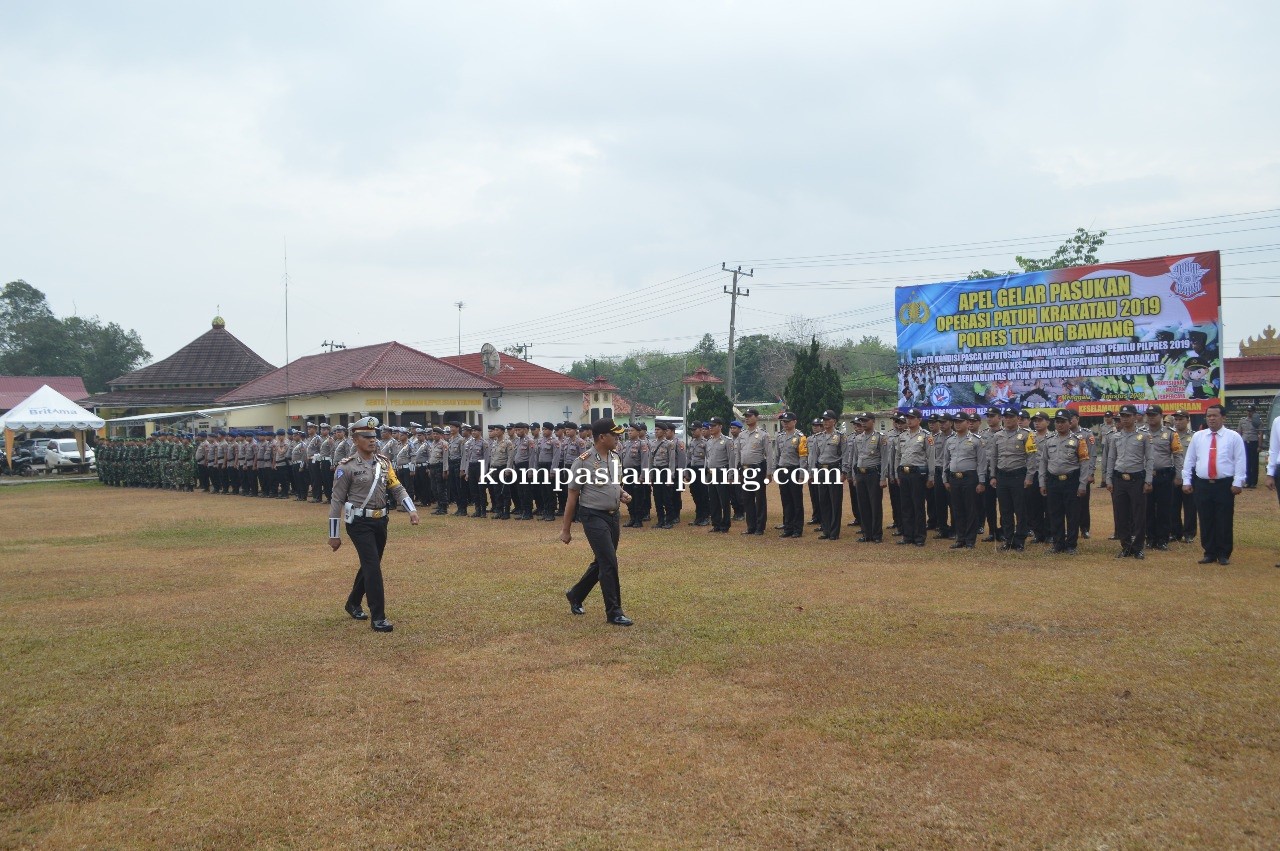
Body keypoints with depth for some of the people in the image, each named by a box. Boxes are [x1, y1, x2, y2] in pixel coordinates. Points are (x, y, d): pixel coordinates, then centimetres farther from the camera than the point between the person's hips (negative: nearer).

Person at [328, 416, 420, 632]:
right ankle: (378, 618, -7)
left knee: (369, 566, 19)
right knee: (373, 567, -12)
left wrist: (412, 510, -11)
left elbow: (397, 488, 6)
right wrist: (334, 535, -6)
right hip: (360, 523, -6)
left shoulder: (384, 462, 7)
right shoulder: (347, 467, -10)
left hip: (380, 521, 6)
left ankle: (353, 604, 41)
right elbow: (337, 501, -7)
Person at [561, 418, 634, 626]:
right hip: (594, 516, -8)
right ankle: (614, 612, -2)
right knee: (609, 562, -11)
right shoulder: (584, 461, -13)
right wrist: (566, 529, -6)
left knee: (602, 562, 16)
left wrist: (623, 494, 0)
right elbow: (572, 496, -9)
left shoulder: (615, 458, 8)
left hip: (613, 516, 8)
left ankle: (575, 595, 36)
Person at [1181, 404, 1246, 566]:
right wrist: (1186, 481, 5)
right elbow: (1189, 460, 10)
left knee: (1224, 521, 2)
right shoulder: (1198, 436, 8)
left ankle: (1224, 554, 14)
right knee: (1206, 521, 6)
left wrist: (1238, 483, -9)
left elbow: (1240, 461, -3)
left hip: (1225, 485, -2)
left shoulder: (1233, 437, 1)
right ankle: (1210, 553, 16)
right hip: (1202, 485, 2)